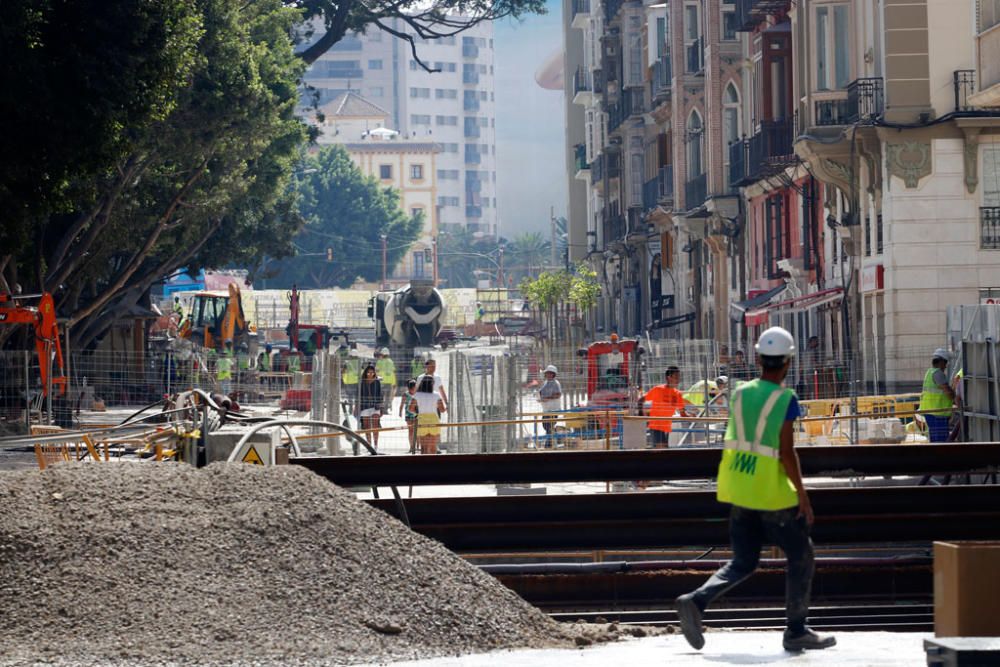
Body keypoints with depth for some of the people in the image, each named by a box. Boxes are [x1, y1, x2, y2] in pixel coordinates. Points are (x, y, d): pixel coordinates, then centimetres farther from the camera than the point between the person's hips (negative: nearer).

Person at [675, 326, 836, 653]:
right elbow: (787, 451, -17)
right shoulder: (785, 400, -13)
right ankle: (797, 630, 14)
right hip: (772, 492, -6)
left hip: (738, 488, 6)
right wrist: (802, 494, -11)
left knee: (743, 562, 14)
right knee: (800, 556, 11)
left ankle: (696, 601, -8)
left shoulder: (740, 393, 5)